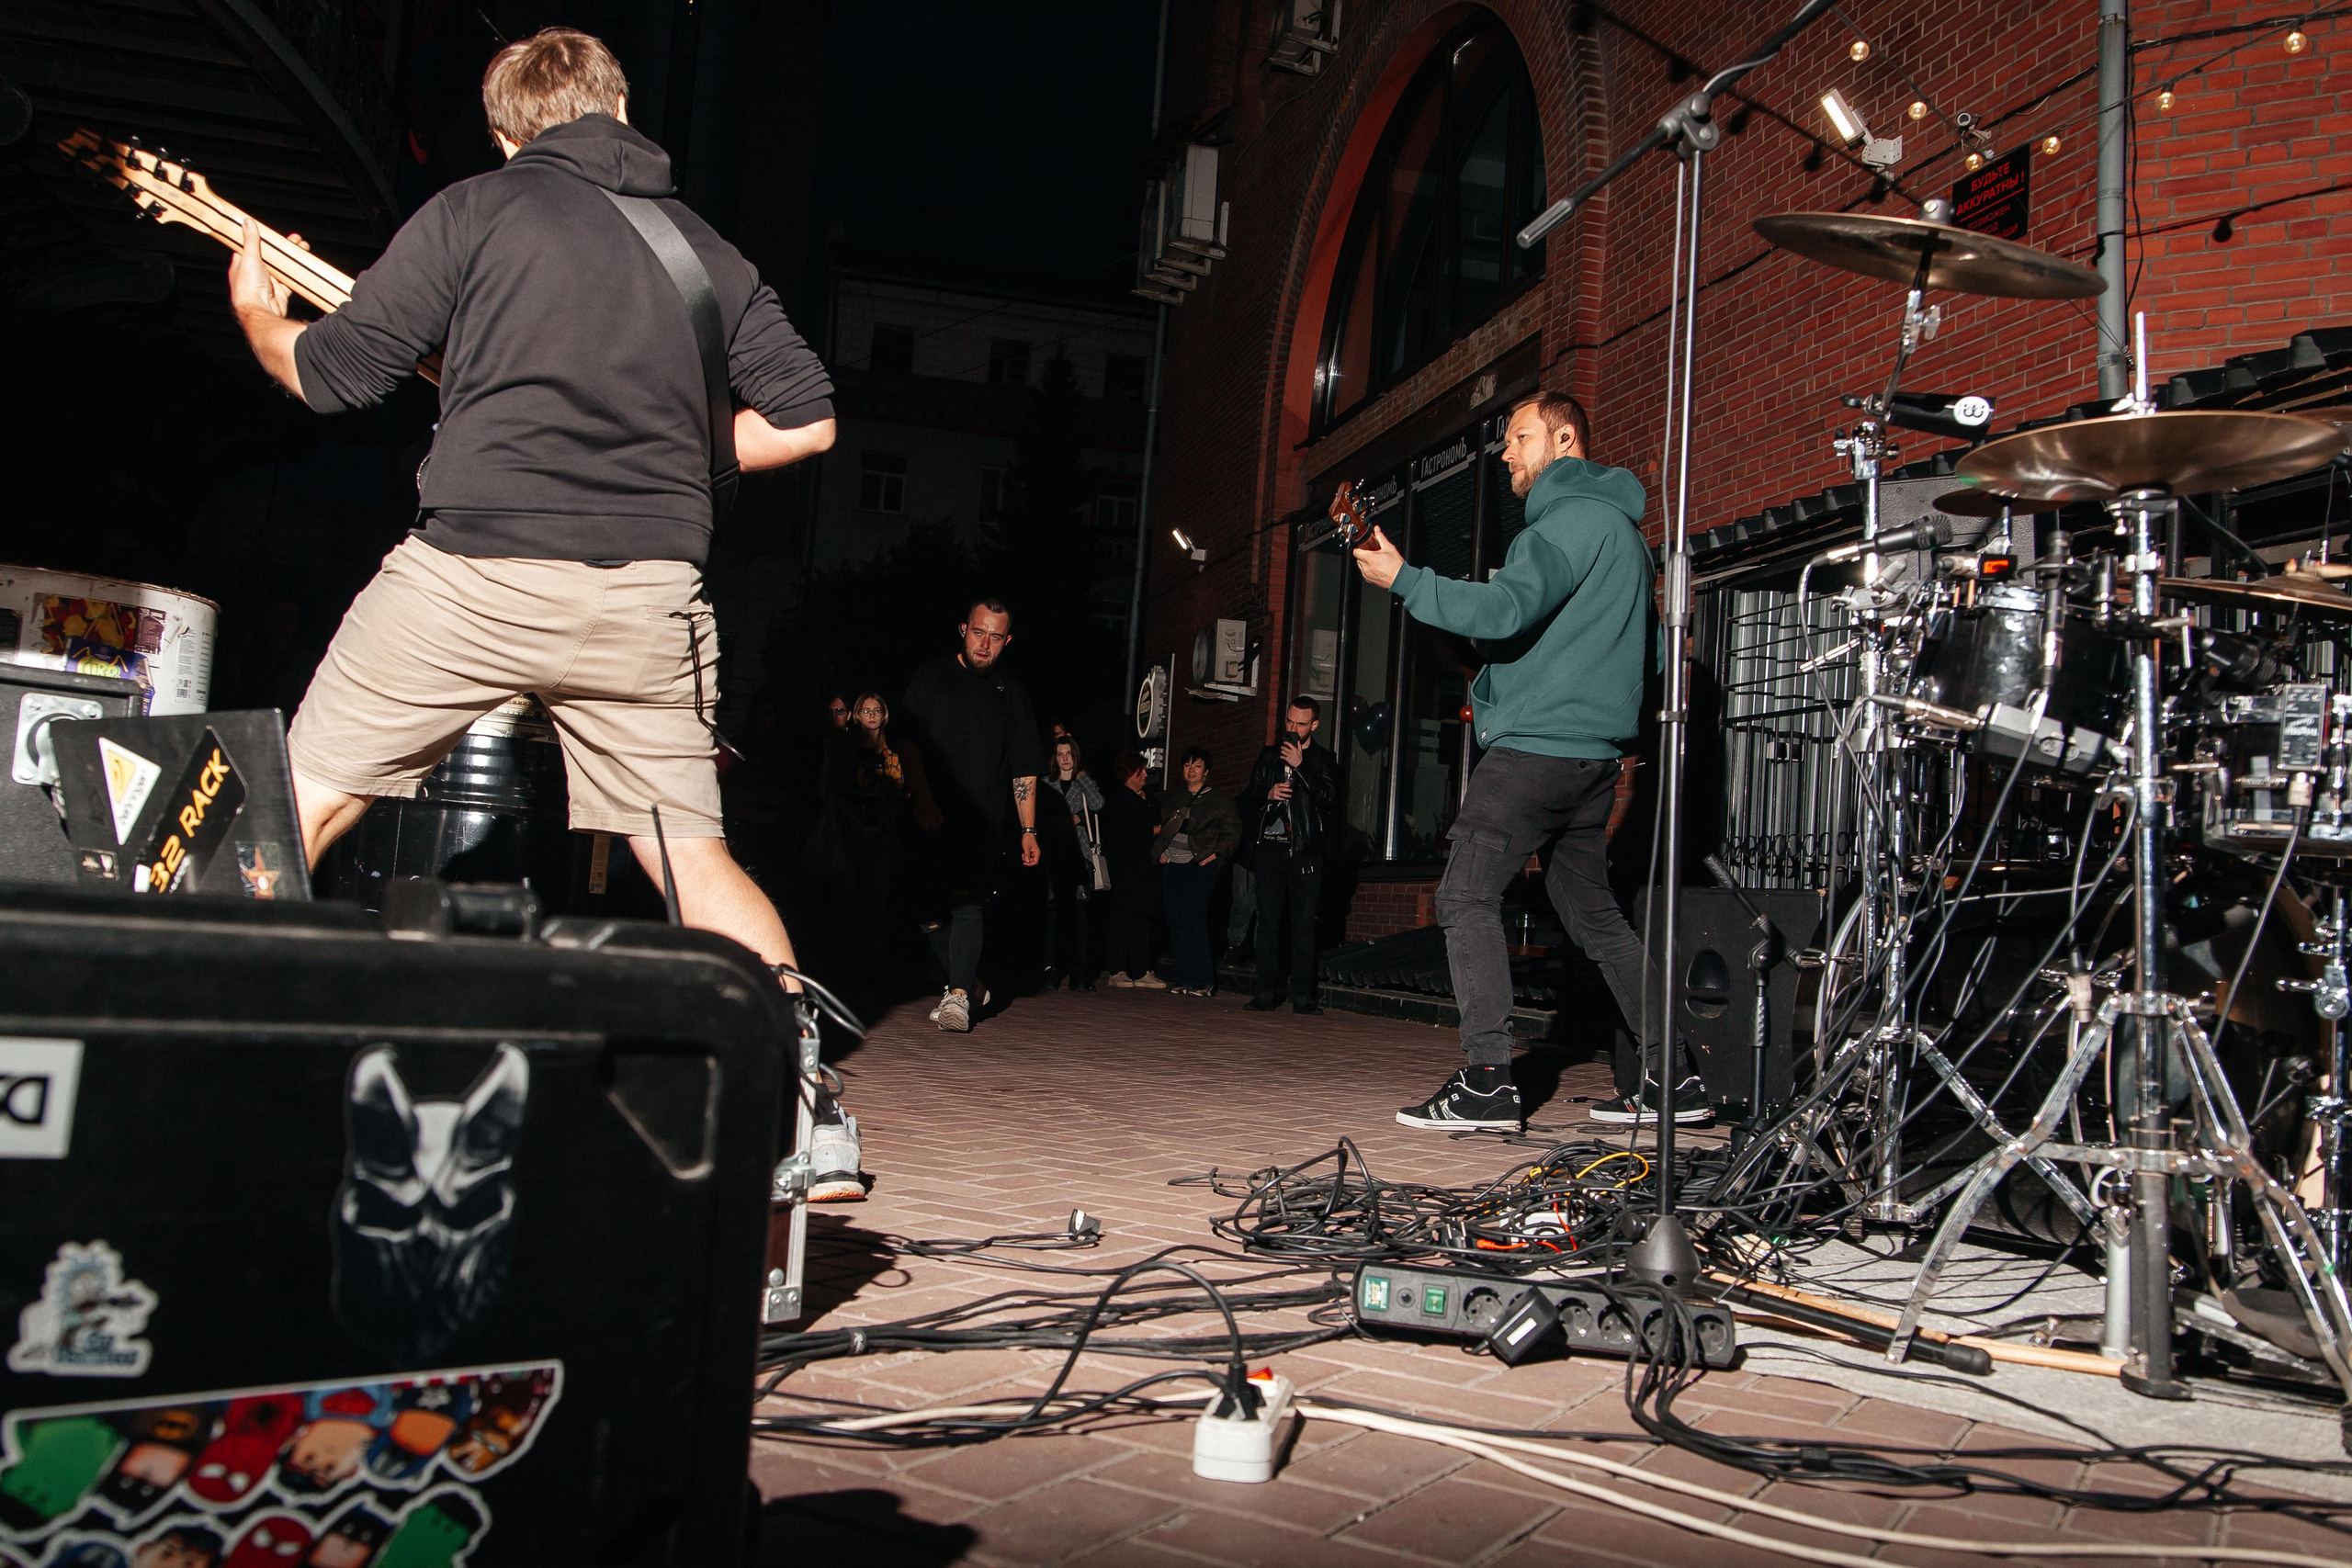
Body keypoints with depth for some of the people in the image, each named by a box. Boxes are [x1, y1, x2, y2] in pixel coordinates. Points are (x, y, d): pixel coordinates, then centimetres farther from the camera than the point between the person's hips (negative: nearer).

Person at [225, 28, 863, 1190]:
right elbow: (807, 418, 13)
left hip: (477, 569, -3)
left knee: (293, 815, 13)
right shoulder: (707, 249, 17)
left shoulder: (474, 211, 7)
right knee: (694, 859, 12)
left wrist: (258, 317, 28)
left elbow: (335, 373, 6)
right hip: (647, 597, 3)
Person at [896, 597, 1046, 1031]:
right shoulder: (930, 676, 8)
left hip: (984, 820, -1)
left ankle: (958, 994, -21)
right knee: (930, 915, 2)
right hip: (931, 815, 1)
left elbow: (1024, 770, 14)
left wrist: (1029, 830, 8)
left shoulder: (1011, 693, 12)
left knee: (967, 899, -19)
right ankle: (969, 984, 20)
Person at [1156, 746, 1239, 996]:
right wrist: (1160, 851, 8)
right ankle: (1184, 979, 7)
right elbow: (1161, 828, 24)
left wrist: (1216, 854, -10)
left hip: (1199, 865, -5)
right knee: (1175, 921, 1)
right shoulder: (1174, 799, 19)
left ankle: (1202, 982, -9)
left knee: (1192, 920, -13)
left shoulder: (1220, 801, 4)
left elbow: (1232, 832, 1)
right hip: (1172, 865, 5)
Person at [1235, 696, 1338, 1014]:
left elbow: (1328, 794, -8)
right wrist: (1268, 795, -5)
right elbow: (1247, 799, 15)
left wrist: (1300, 766, -14)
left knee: (1304, 925, -3)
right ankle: (1266, 993, 3)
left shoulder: (1322, 760, 9)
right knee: (1268, 922, 0)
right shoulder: (1268, 757, 17)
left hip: (1306, 852, -2)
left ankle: (1302, 996, -1)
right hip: (1271, 848, 2)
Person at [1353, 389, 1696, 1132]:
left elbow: (1508, 607, -24)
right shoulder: (1618, 527, 24)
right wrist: (1496, 684, 19)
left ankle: (1487, 1081, -13)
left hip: (1536, 746, -10)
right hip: (1593, 752, 10)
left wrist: (1404, 580, -21)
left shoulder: (1575, 517, -9)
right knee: (1593, 911, 14)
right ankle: (1675, 1077, 16)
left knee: (1466, 896, -9)